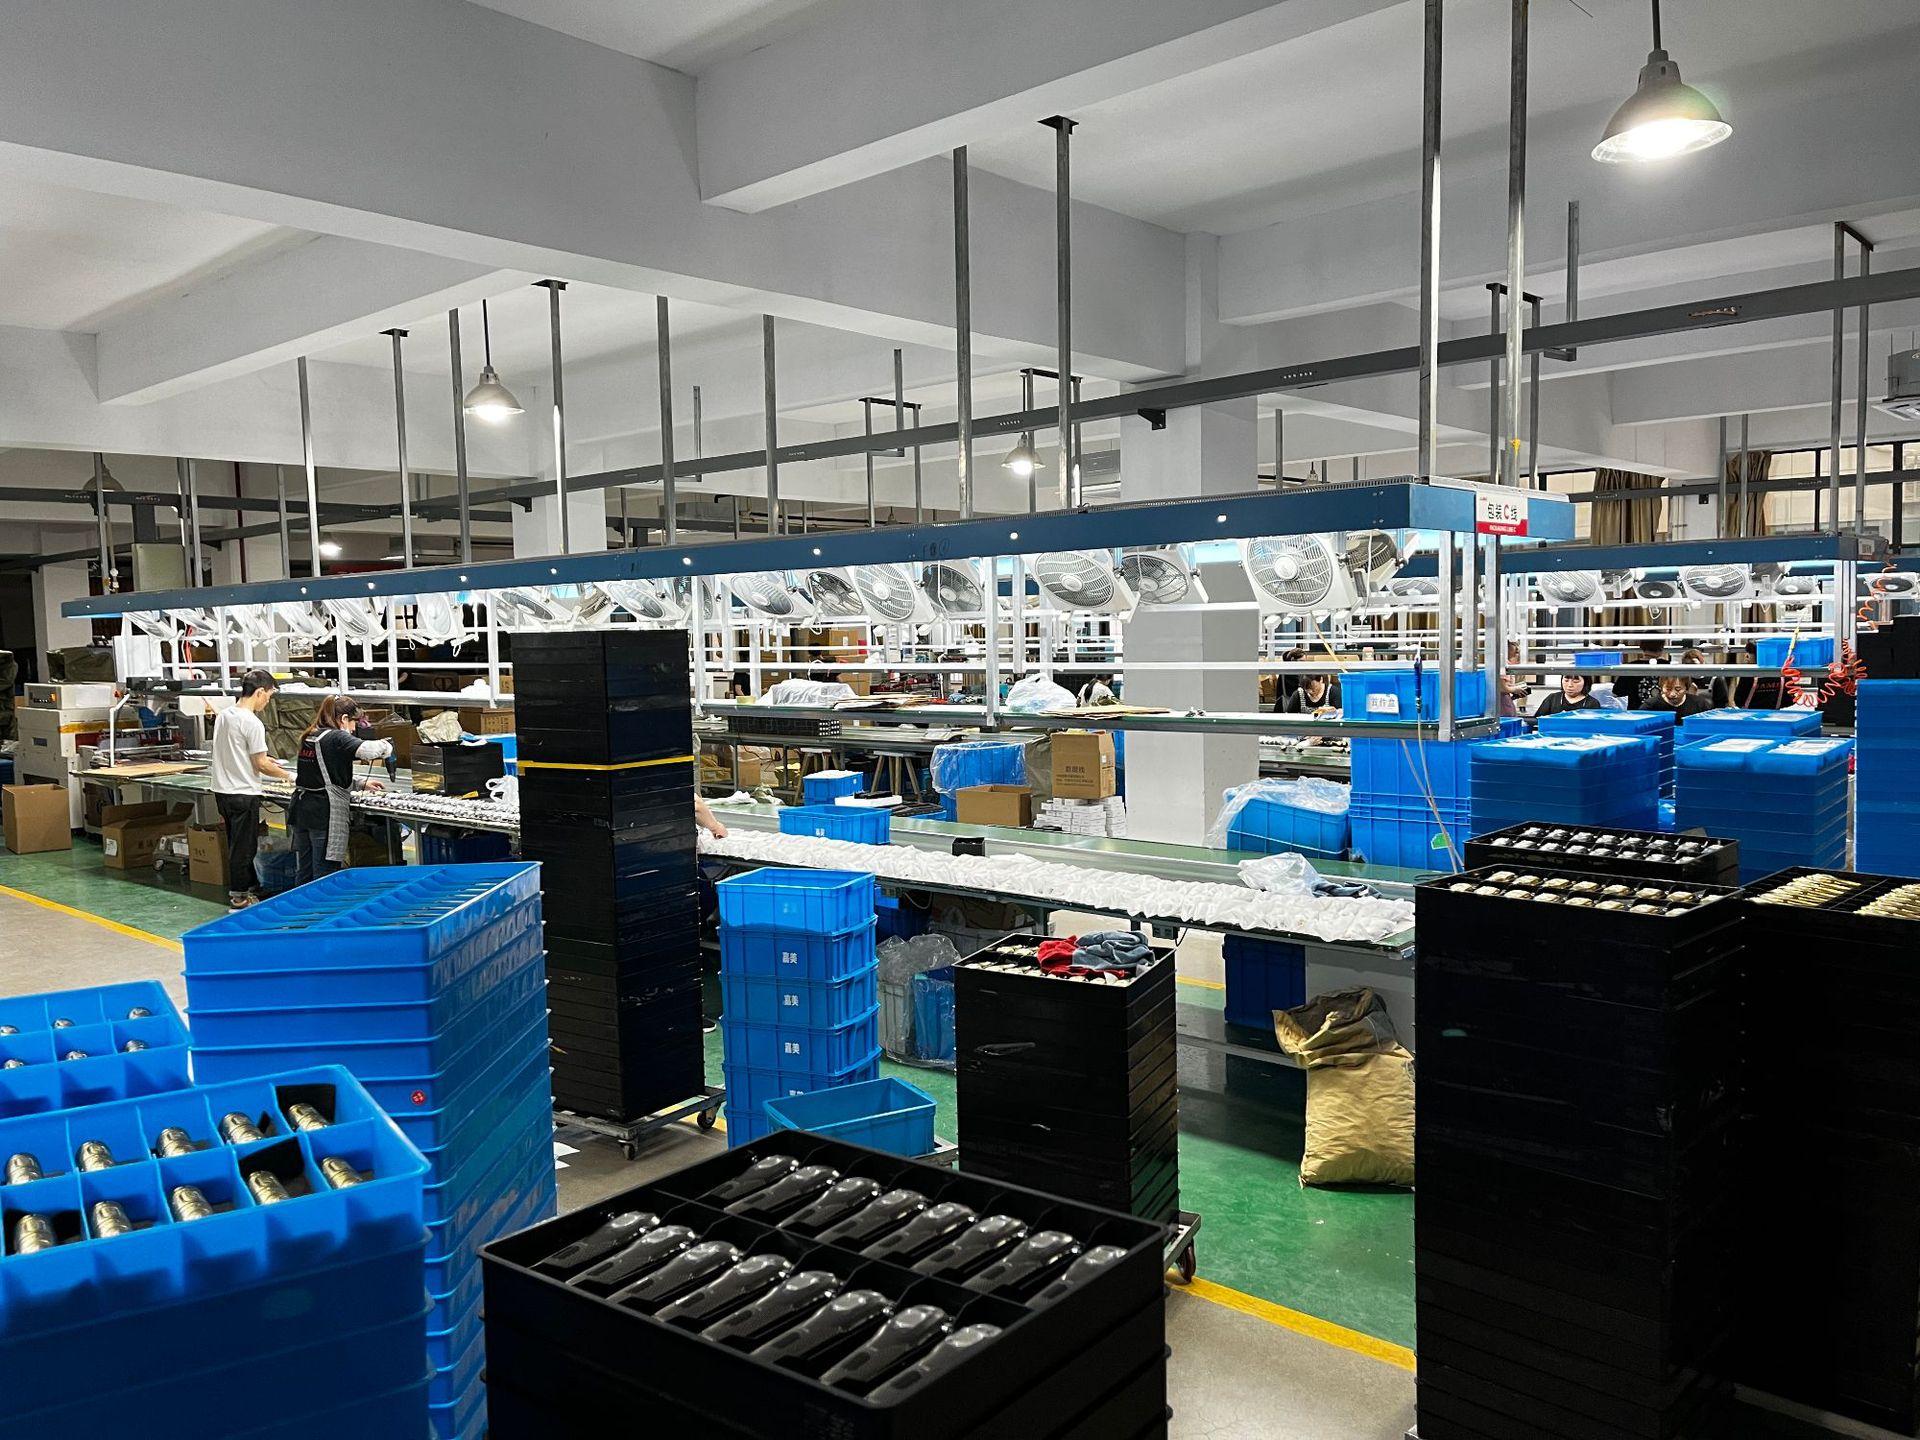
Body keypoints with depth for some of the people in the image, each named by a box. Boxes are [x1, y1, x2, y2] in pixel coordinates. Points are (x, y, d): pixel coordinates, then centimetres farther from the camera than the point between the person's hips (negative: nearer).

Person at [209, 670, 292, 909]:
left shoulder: (223, 715, 8)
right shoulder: (252, 723, -18)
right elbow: (261, 765, -16)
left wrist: (262, 757, 18)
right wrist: (287, 776, -2)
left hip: (222, 790, 9)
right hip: (243, 794, -9)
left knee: (239, 845, 17)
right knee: (243, 848, 1)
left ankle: (252, 889, 27)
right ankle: (240, 899, 8)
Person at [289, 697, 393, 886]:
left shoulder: (309, 738, 14)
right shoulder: (337, 738, -12)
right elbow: (368, 750, -30)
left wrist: (361, 783, 19)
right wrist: (387, 746, -8)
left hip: (301, 810, 8)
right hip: (324, 814, -8)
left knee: (303, 873, 14)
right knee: (325, 876, -1)